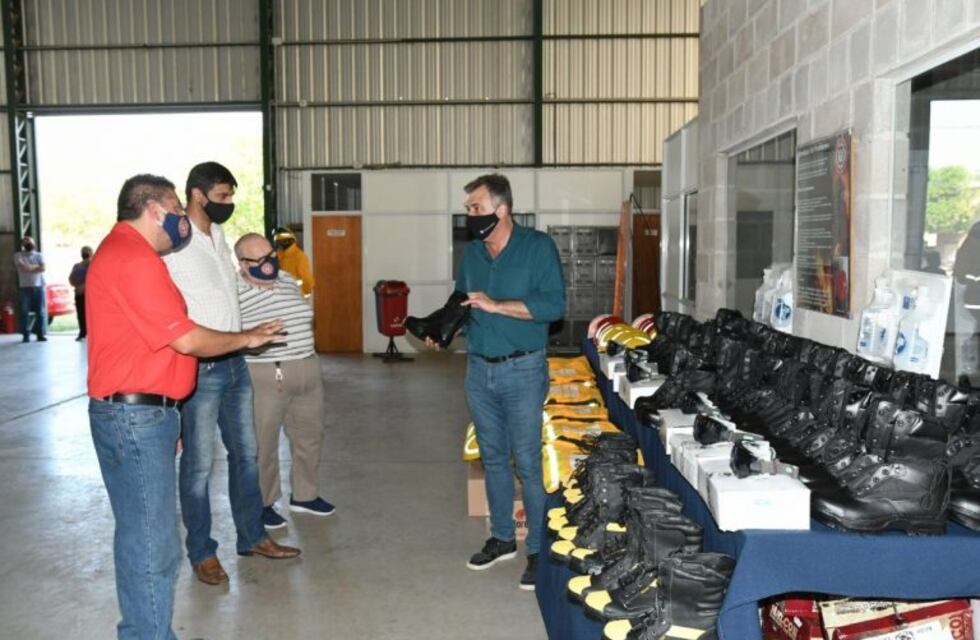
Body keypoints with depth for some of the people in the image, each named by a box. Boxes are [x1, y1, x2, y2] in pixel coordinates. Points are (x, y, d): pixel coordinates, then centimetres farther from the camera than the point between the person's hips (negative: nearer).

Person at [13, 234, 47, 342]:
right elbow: (23, 268, -11)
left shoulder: (39, 255, 12)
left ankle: (40, 334, 5)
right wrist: (36, 266, -1)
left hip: (39, 287, 2)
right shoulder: (18, 255, 5)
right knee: (24, 312, -3)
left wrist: (29, 268, -8)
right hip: (25, 287, -2)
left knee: (41, 311, 0)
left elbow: (43, 268, -4)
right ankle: (26, 335, 2)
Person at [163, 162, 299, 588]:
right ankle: (202, 552, 19)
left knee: (245, 453, 15)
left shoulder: (219, 238, 12)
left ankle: (252, 535, 30)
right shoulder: (174, 245, -14)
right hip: (200, 369, -8)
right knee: (199, 464, 3)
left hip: (234, 363, 8)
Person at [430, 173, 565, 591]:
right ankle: (502, 538, 29)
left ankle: (538, 550, 12)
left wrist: (496, 305, -21)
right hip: (479, 369, 6)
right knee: (493, 458, 14)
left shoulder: (538, 247, -9)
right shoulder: (471, 252, 8)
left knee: (527, 462, -2)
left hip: (522, 371, -6)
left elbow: (554, 305, -19)